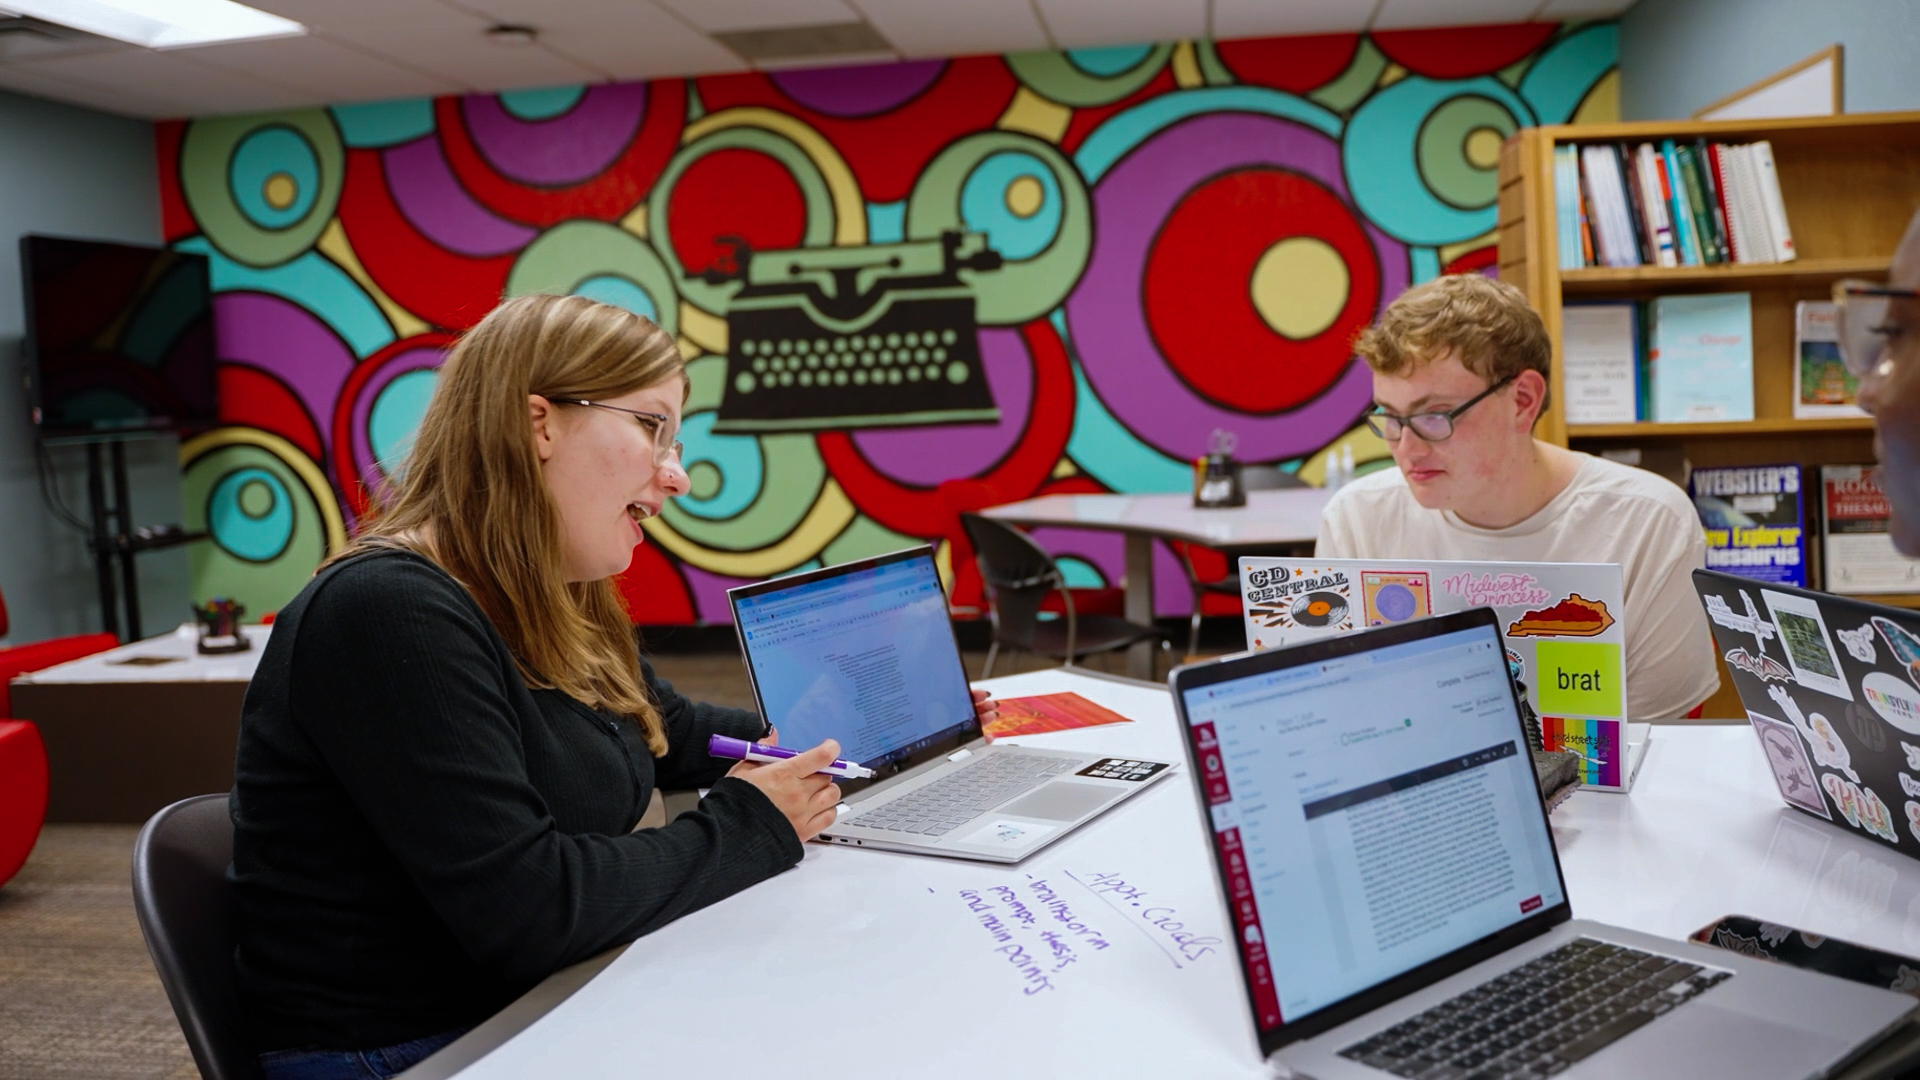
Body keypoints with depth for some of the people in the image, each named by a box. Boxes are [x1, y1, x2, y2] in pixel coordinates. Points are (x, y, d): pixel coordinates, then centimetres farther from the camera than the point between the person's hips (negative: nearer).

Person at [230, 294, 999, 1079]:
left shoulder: (560, 608, 7)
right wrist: (748, 828, -16)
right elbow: (526, 908, -28)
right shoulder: (390, 614, -23)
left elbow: (676, 736, 23)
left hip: (546, 1010, 9)